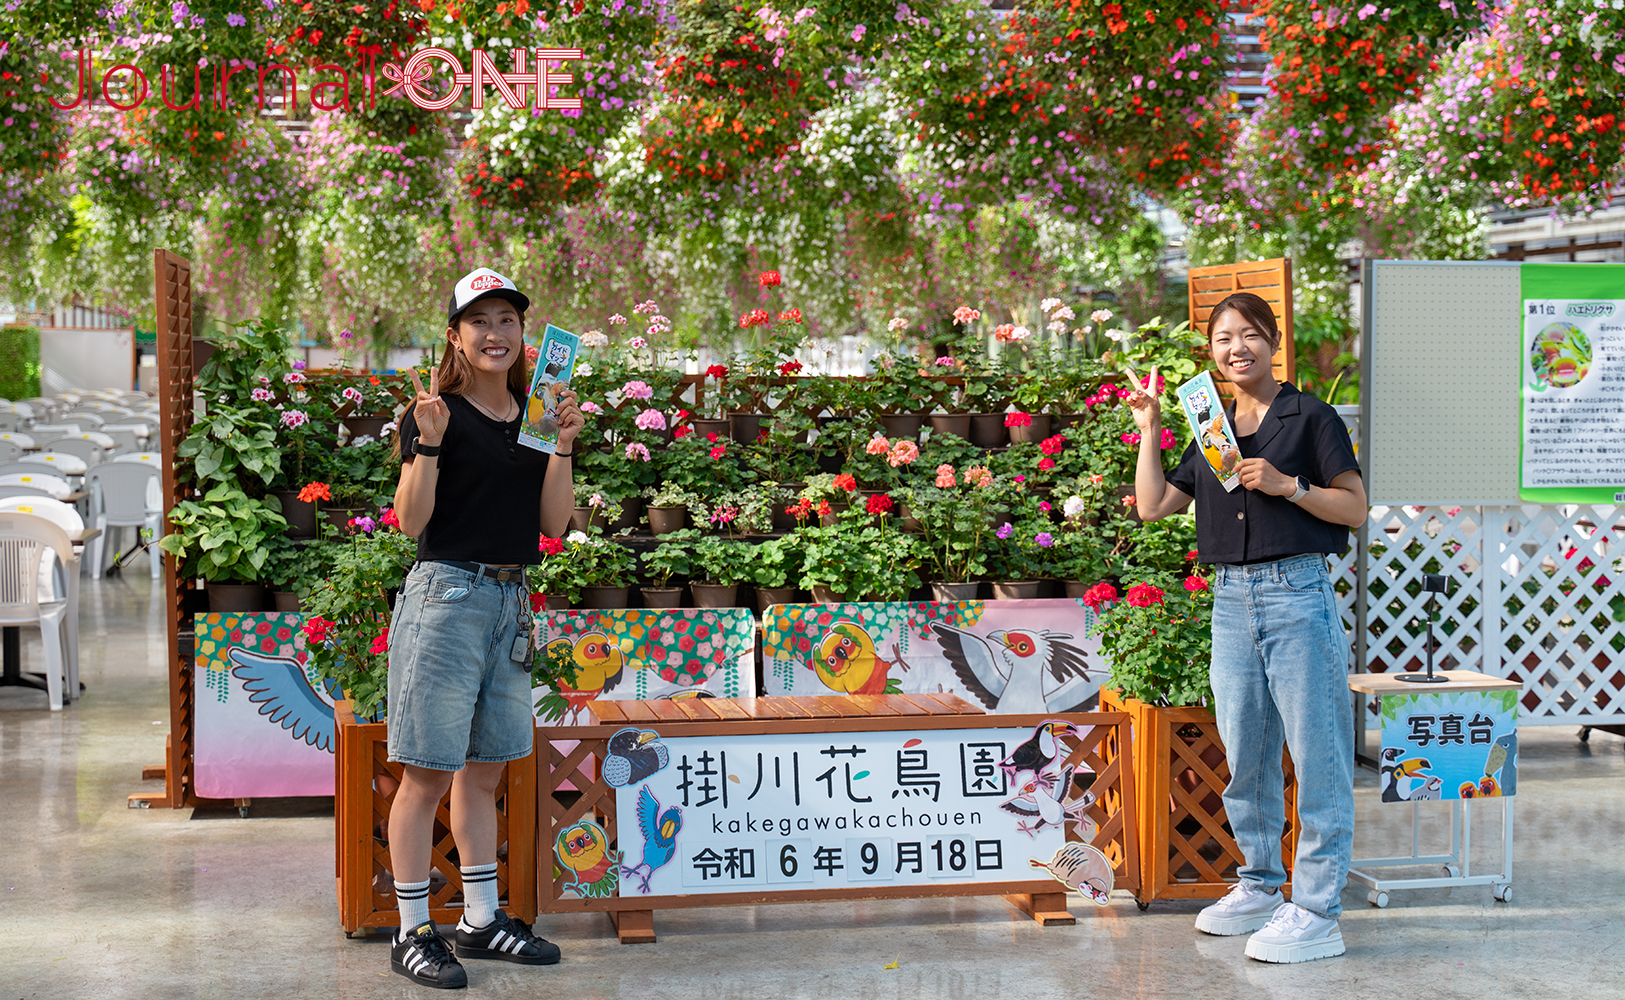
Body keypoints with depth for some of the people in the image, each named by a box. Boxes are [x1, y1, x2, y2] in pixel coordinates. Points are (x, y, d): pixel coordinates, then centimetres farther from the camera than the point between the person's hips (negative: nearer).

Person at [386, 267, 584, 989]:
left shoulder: (533, 415, 13)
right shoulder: (436, 412, -5)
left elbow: (554, 522, 9)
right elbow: (411, 521, -11)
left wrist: (562, 446, -2)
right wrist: (429, 441, -21)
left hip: (511, 601, 7)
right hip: (447, 595, -7)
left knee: (484, 769, 14)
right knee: (427, 774, -3)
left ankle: (481, 919, 23)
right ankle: (413, 933, 6)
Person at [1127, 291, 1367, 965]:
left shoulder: (1310, 417, 0)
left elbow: (1355, 508, -3)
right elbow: (1153, 506, 15)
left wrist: (1287, 484, -15)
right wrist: (1148, 430, 12)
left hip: (1297, 594, -6)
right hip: (1231, 599, 6)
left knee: (1316, 756, -4)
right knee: (1244, 754, 12)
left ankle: (1315, 911, -1)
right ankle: (1261, 886, 25)